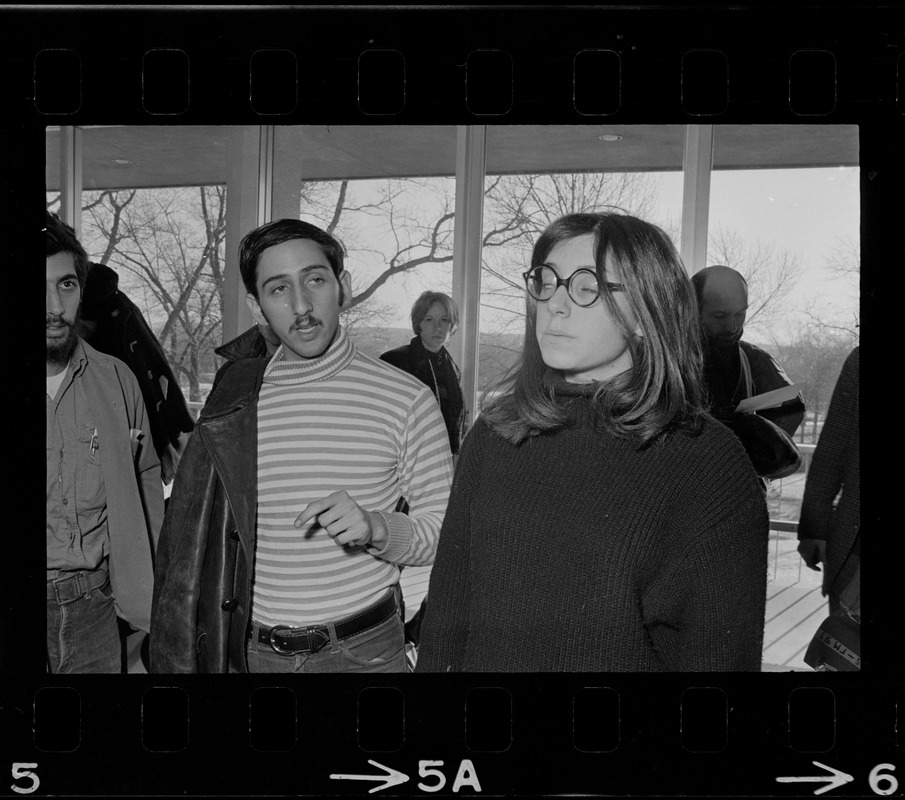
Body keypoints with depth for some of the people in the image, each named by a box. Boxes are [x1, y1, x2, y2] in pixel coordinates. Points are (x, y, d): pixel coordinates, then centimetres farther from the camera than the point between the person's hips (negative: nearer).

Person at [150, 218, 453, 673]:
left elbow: (447, 534, -5)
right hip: (249, 649, 2)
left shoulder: (406, 401, -9)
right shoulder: (231, 404, 0)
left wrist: (376, 528, -23)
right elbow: (191, 540, 6)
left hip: (363, 650, -2)